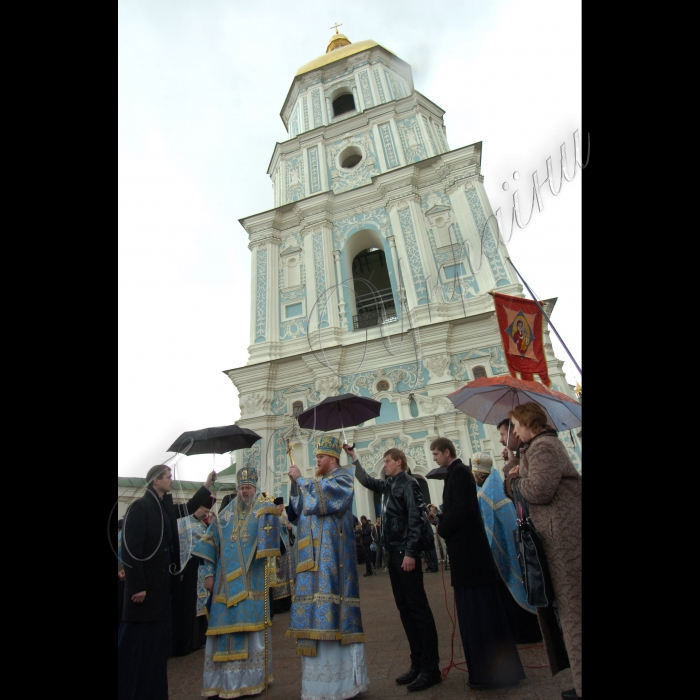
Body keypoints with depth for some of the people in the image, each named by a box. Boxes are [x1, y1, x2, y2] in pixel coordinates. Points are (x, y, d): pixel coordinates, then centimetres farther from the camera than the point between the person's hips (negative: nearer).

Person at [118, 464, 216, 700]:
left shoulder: (165, 507, 6)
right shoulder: (139, 507, -18)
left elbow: (189, 508, 23)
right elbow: (130, 549, -20)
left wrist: (208, 484, 17)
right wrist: (137, 586, -19)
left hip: (161, 582, 9)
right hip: (144, 584, -9)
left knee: (157, 639, 17)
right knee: (136, 640, 3)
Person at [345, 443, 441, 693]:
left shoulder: (408, 484, -11)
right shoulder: (388, 485, 12)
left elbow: (415, 519, -17)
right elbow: (366, 480, 26)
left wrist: (410, 552, -21)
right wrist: (353, 457, 22)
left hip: (405, 553, -9)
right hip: (393, 553, 9)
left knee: (418, 609, -2)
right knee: (405, 610, 14)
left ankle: (431, 668, 8)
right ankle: (417, 664, 24)